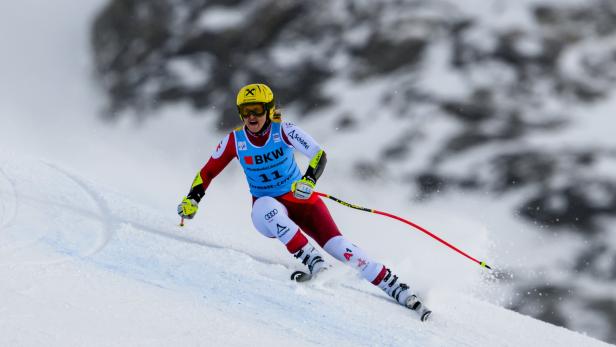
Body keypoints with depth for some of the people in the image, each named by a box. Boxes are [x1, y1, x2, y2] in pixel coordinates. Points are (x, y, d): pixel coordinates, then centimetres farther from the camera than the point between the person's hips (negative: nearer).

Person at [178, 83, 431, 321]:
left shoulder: (284, 131, -14)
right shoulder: (234, 141, -8)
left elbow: (319, 155, -26)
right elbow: (207, 172, 4)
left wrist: (310, 180, -45)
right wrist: (192, 200, -10)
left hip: (301, 199, -1)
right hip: (269, 210, 1)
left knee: (336, 245, -17)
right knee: (265, 207, -37)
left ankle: (395, 288, -12)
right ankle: (312, 262, -38)